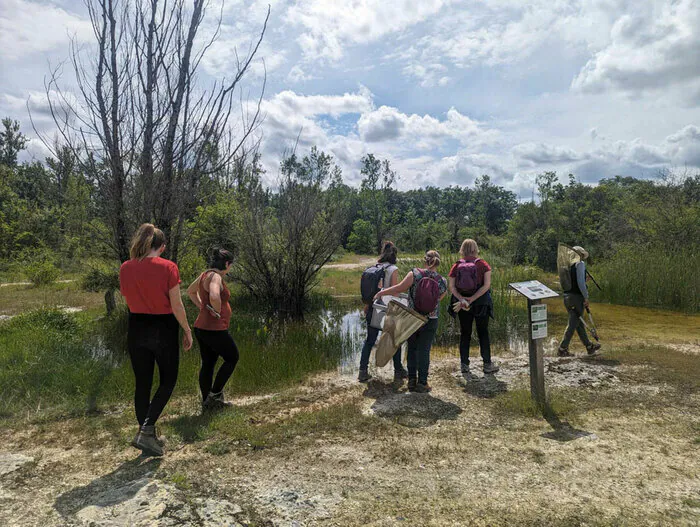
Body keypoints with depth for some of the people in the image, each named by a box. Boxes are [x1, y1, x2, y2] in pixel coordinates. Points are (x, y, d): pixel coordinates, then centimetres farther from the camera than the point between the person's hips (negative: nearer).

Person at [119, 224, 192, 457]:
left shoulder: (125, 268, 0)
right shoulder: (168, 267, -14)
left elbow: (127, 298, 12)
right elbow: (176, 305, -12)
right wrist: (187, 331, -3)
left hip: (136, 329, 5)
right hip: (163, 328, -4)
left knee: (142, 383, 14)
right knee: (167, 380, 12)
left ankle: (147, 435, 22)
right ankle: (146, 430, -1)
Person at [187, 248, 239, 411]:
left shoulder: (205, 274, 11)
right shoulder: (215, 277, -19)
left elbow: (190, 291, 28)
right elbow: (214, 297, -38)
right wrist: (218, 312, -19)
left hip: (202, 327, 9)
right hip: (215, 329, -9)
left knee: (208, 364, 14)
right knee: (232, 358, 9)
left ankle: (207, 403, 22)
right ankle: (215, 394, 10)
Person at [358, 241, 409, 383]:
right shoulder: (393, 269, -10)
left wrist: (366, 307, 14)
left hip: (373, 307, 5)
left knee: (369, 340, 13)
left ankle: (363, 371, 12)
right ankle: (398, 372, 19)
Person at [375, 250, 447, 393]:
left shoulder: (415, 274, -14)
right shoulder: (443, 283, -7)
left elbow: (400, 288, -17)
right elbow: (437, 300, 4)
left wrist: (381, 293, -5)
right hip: (430, 322, 0)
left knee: (412, 348, 15)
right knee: (424, 351, 9)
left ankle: (412, 381, 20)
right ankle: (422, 383, 13)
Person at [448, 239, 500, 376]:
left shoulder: (456, 266, -1)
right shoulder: (483, 264, -5)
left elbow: (451, 287, -10)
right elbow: (486, 285, -15)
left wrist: (462, 299, -18)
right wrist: (472, 299, -18)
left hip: (462, 304, 2)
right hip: (481, 303, -1)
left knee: (465, 333, 11)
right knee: (483, 333, 10)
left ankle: (464, 365, 12)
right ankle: (487, 364, 14)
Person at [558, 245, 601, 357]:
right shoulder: (580, 263, -7)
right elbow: (580, 282, -17)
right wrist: (586, 297, -12)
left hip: (566, 296, 8)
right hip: (577, 296, -8)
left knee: (579, 323, 17)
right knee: (573, 324, -2)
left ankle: (589, 346, 30)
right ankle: (562, 349, -2)